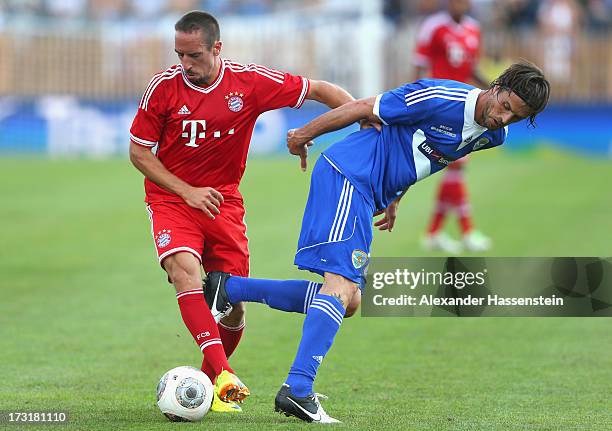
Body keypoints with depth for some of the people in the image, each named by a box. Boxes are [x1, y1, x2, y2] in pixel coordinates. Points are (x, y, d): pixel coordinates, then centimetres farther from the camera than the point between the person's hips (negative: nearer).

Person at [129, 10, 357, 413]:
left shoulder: (250, 82, -11)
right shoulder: (164, 87, -11)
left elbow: (320, 90, -2)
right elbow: (138, 151, -2)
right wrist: (187, 192, -12)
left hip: (224, 200, 2)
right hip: (171, 198, -2)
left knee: (233, 307, -1)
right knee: (185, 268, -30)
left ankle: (210, 382, 27)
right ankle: (224, 375, -40)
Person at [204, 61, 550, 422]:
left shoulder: (493, 135, 6)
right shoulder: (442, 99, -21)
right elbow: (365, 109, -12)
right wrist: (304, 134, -2)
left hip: (371, 195, 9)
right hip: (348, 174, -9)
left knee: (348, 299, 9)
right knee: (342, 285, -20)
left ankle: (230, 288, 13)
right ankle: (298, 390, -26)